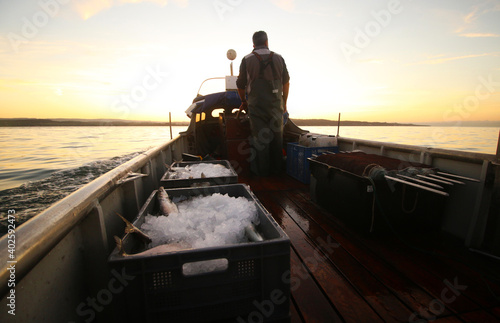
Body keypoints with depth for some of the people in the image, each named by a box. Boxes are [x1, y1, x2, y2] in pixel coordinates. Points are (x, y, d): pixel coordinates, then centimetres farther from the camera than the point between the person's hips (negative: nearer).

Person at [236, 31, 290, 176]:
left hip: (256, 105, -2)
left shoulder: (247, 60, 1)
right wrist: (284, 102, 21)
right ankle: (277, 168, 21)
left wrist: (244, 101, 20)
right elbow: (286, 82, 11)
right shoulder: (278, 58, 8)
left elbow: (241, 85, 4)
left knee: (259, 138, 4)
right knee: (276, 137, 11)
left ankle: (262, 170, 10)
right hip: (276, 105, 3)